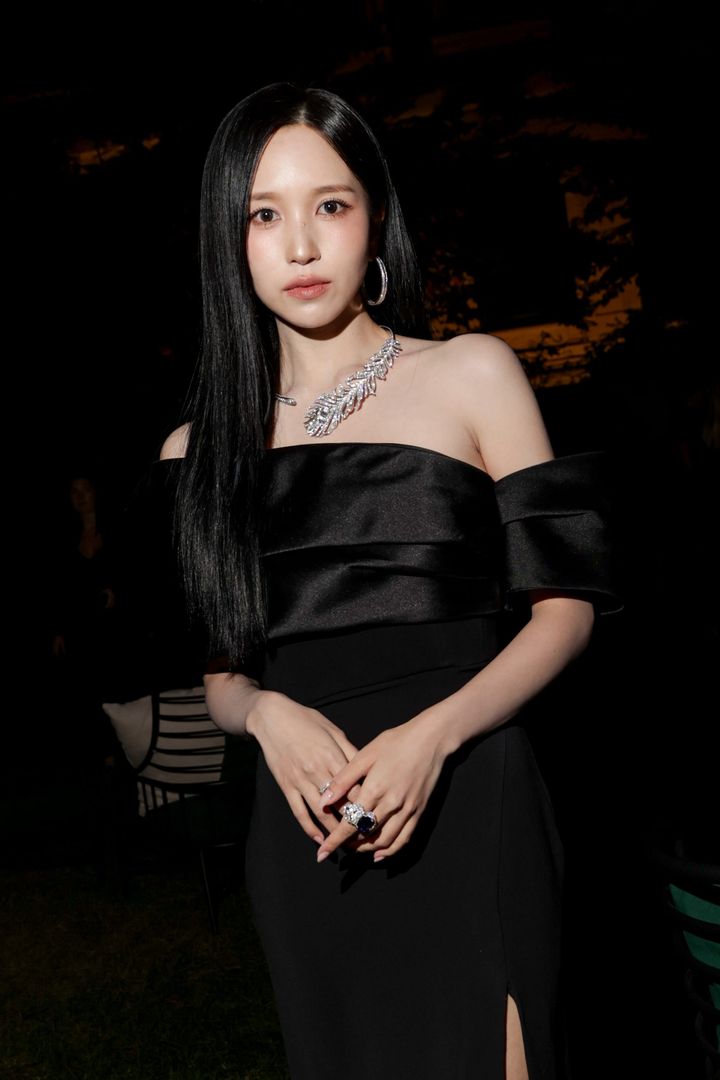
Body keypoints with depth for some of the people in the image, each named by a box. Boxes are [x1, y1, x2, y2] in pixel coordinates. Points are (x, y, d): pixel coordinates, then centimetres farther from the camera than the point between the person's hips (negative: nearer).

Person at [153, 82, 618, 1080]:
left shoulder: (472, 375, 0)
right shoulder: (201, 448, 8)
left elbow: (567, 606, -2)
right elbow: (219, 674, 12)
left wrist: (433, 734, -17)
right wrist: (268, 714, -11)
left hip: (466, 812, -2)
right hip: (304, 837, 3)